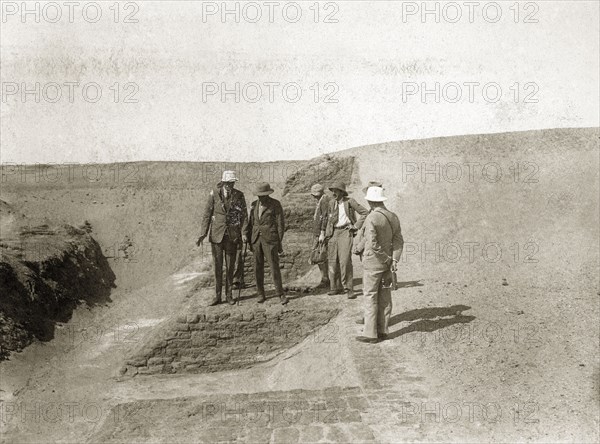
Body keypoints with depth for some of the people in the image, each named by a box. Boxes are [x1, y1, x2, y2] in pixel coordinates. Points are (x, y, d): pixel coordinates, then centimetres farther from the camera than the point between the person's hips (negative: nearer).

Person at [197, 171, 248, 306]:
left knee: (230, 266, 8)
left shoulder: (239, 195, -3)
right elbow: (207, 214, -3)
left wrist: (244, 233, -14)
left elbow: (244, 215, -2)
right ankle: (217, 296, 15)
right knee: (217, 266, 5)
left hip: (232, 236, 0)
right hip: (216, 235, 0)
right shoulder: (214, 194, -5)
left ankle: (229, 295, 20)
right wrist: (203, 234, -9)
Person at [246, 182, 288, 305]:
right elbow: (251, 223, 14)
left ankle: (280, 294, 6)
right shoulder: (253, 205, 9)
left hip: (270, 239, -4)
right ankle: (261, 294, 15)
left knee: (274, 267, -5)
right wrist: (249, 241, 10)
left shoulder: (275, 204, -4)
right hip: (256, 239, 4)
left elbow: (280, 224, -4)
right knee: (258, 268, 5)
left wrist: (279, 242, -7)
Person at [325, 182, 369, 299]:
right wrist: (327, 234, 14)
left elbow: (365, 212, -2)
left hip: (345, 232, -6)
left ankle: (349, 288, -6)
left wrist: (356, 226, -5)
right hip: (334, 233, 6)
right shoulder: (332, 203, 12)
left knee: (345, 260, -14)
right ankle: (334, 287, 17)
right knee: (332, 260, 5)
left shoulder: (349, 202, -4)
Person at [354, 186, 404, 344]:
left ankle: (370, 334, 2)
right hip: (387, 263, 7)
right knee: (385, 297, 11)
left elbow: (373, 244, -24)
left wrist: (387, 259, -12)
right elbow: (398, 241, 3)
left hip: (373, 262, -7)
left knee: (370, 297, 0)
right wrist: (394, 261, -3)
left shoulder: (371, 218, -18)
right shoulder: (393, 217, 5)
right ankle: (382, 331, 18)